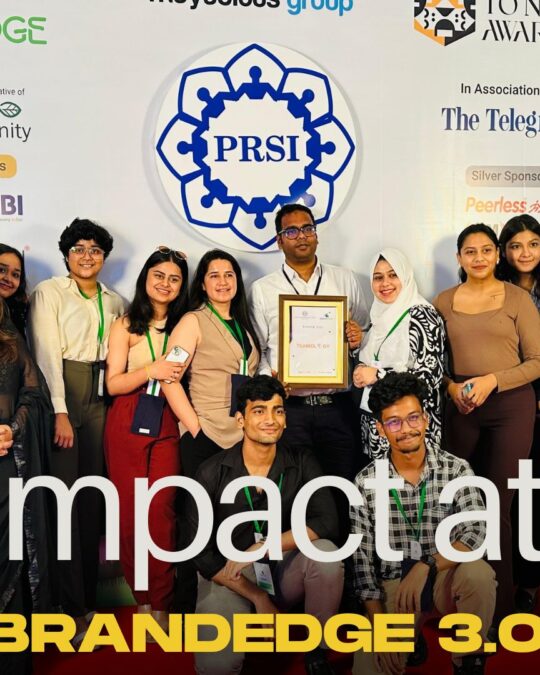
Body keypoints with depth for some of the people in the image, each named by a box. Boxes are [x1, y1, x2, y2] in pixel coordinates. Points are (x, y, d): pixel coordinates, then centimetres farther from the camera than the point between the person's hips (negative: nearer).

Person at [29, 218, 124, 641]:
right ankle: (67, 606, 6)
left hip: (100, 400, 5)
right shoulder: (49, 292, 1)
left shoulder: (115, 302, 15)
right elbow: (47, 353, -9)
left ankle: (87, 597, 19)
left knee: (92, 497, 8)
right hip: (61, 395, -4)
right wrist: (59, 412, -17)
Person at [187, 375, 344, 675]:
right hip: (228, 579, -1)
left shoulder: (302, 464, -6)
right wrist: (258, 597, -16)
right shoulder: (212, 473, -10)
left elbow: (327, 522, -19)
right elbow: (201, 552, -10)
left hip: (283, 571, 2)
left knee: (325, 552, -29)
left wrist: (259, 549, -26)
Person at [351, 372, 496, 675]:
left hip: (445, 578, 1)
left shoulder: (457, 469, -8)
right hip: (393, 586, -1)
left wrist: (426, 566, -33)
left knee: (478, 574, -32)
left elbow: (476, 533, -20)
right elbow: (363, 557, -5)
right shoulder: (366, 481, -8)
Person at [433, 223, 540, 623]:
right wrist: (451, 386, -8)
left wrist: (492, 380, -16)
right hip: (461, 407, 3)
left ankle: (501, 603, 15)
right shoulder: (444, 302, 6)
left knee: (498, 505, -1)